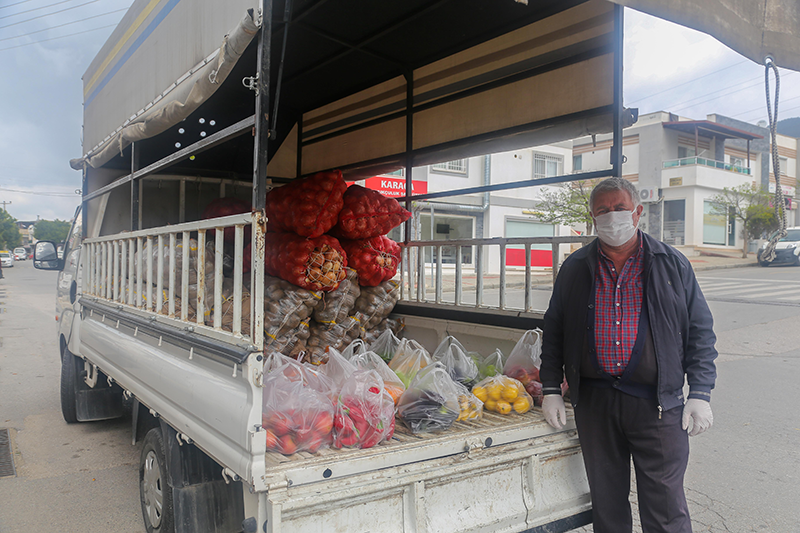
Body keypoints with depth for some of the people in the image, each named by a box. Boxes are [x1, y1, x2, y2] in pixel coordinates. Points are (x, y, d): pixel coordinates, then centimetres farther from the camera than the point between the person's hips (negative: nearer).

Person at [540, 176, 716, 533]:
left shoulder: (672, 264, 4)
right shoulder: (575, 269, 7)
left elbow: (700, 333, 6)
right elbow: (553, 332, 11)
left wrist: (700, 394, -1)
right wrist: (551, 389, 6)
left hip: (657, 402, -1)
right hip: (593, 400, 2)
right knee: (606, 503, 14)